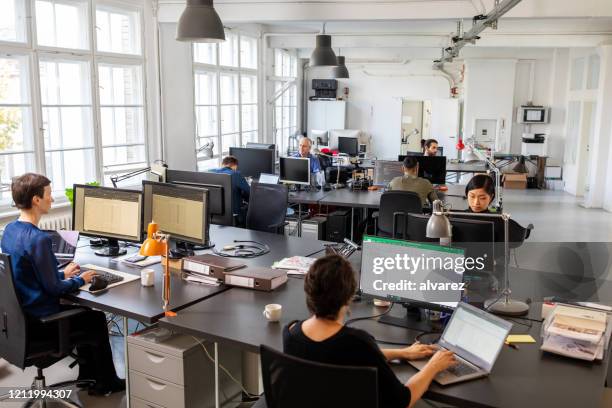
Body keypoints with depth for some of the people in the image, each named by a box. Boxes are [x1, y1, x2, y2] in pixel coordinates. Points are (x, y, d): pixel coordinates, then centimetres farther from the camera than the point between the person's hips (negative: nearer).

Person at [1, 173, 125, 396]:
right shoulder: (38, 239, -28)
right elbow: (53, 288, -22)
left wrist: (62, 274, 16)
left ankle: (87, 376, 35)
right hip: (40, 322, -9)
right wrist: (81, 280, -5)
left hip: (20, 314, 9)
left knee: (84, 312, 26)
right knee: (97, 318, 12)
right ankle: (105, 383, 28)